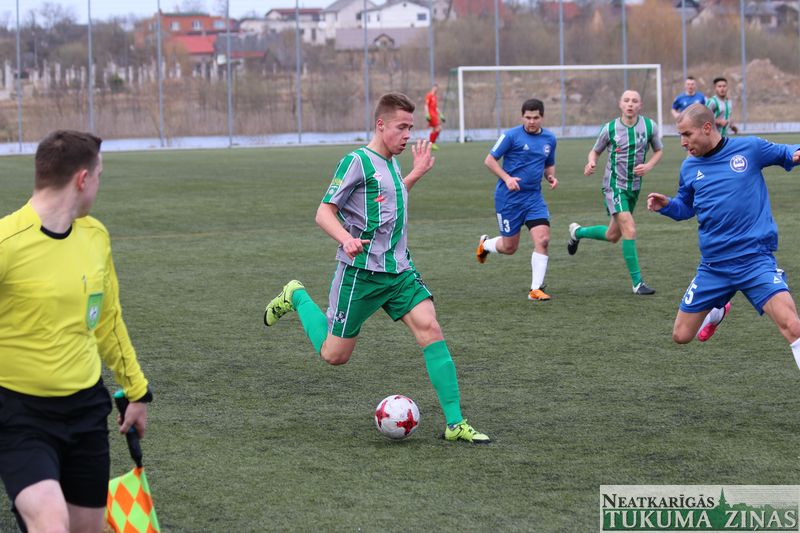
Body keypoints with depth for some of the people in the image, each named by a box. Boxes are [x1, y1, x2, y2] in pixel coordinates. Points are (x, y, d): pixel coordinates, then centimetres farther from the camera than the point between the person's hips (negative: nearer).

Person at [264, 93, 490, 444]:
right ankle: (296, 297, 32)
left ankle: (455, 423, -14)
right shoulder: (357, 162, -12)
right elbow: (324, 213, -14)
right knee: (334, 355, 4)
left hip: (399, 270, 6)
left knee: (430, 328, -14)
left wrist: (416, 173, 26)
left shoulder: (391, 163, 13)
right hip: (361, 271, -6)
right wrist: (346, 239, -32)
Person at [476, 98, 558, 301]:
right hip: (508, 198, -4)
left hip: (533, 196, 4)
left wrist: (551, 177, -1)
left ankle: (536, 289, -5)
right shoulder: (512, 136, -10)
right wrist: (507, 178, -20)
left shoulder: (549, 139, 7)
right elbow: (489, 160, -6)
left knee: (542, 239, -13)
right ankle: (485, 244, 39)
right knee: (510, 247, 4)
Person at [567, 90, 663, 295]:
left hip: (634, 187, 5)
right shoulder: (610, 129, -9)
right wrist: (591, 163, -18)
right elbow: (595, 151, 5)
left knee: (613, 236, 17)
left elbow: (658, 150, 10)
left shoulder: (649, 126, -4)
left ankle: (577, 232, 45)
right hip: (614, 185, -5)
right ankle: (637, 282, -13)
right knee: (630, 229, -19)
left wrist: (648, 166, -10)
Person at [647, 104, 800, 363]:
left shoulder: (749, 147, -4)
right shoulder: (689, 167, 7)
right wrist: (666, 205, 1)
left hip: (755, 260, -4)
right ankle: (715, 312, 42)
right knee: (681, 335, 10)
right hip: (713, 266, 4)